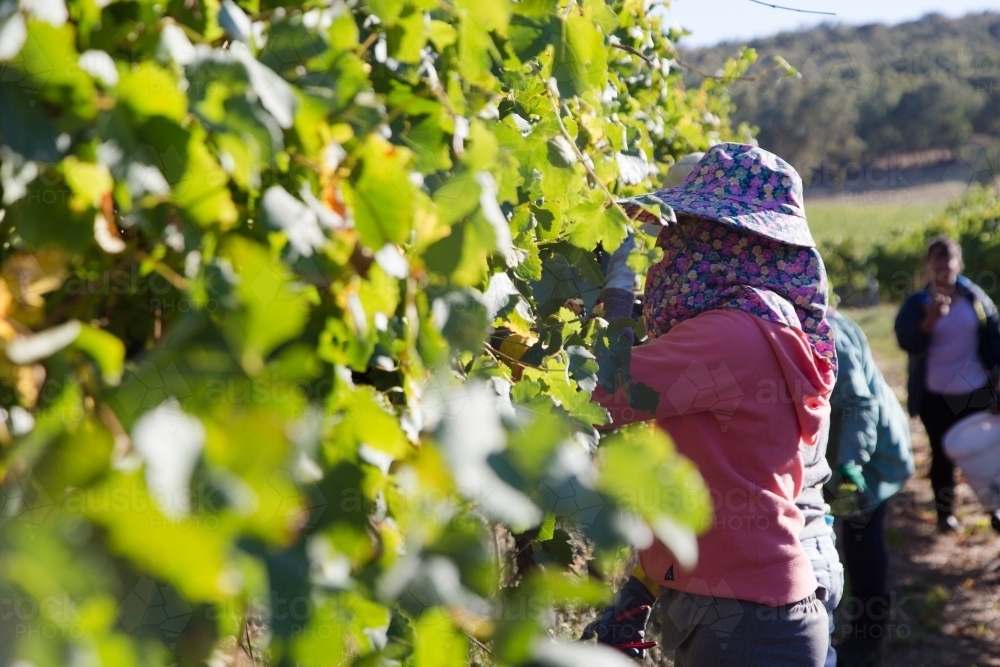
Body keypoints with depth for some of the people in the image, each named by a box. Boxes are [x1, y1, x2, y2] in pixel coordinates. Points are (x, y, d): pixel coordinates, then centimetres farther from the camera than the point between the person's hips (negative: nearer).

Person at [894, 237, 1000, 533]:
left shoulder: (974, 296, 0)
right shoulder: (916, 303, -6)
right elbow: (907, 342, -19)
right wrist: (930, 319, -34)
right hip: (935, 395, -1)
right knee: (942, 454, 5)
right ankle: (945, 511, 17)